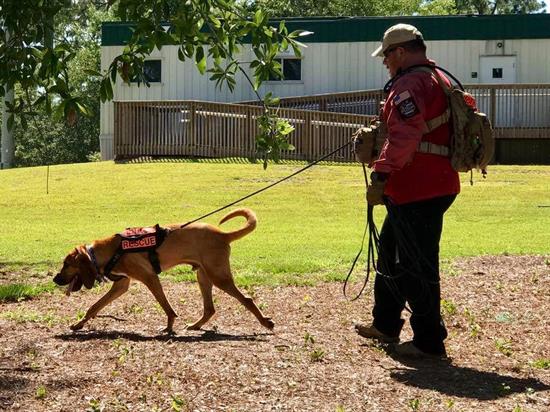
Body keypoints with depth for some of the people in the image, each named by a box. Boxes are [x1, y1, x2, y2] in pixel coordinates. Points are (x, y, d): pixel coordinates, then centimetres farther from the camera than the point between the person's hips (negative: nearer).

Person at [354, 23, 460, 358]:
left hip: (416, 192, -11)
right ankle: (385, 325, 32)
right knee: (391, 255, 22)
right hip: (437, 185, 11)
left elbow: (404, 137, -30)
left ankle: (429, 341, 3)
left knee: (416, 267, -4)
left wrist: (381, 176, -33)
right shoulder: (440, 80, 17)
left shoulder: (409, 84, -17)